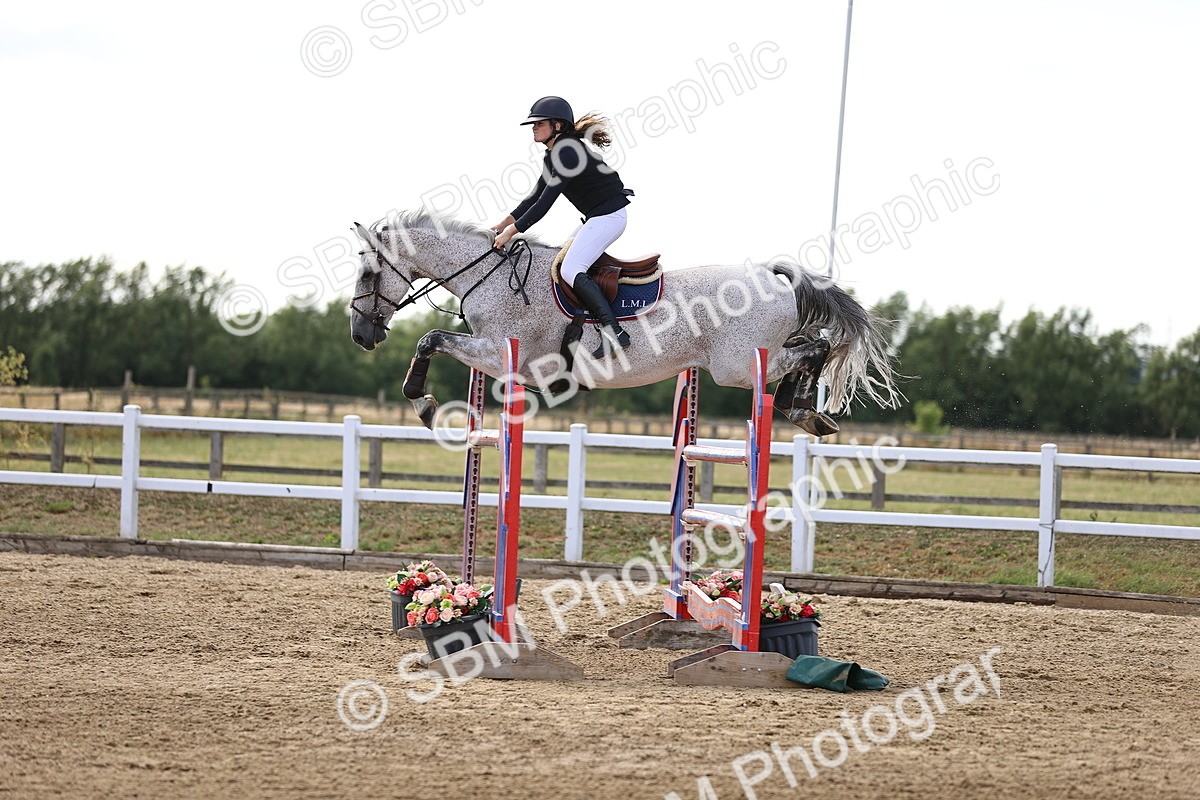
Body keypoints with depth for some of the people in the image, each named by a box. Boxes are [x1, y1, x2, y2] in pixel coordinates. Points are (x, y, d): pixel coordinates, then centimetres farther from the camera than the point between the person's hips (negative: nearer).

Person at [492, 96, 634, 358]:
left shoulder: (568, 154, -21)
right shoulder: (553, 156, 12)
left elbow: (545, 202, -23)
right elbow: (535, 196, 17)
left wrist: (512, 231, -20)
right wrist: (505, 223, 11)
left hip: (609, 215, -11)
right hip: (596, 217, 11)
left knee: (570, 270, -19)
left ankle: (614, 332, -26)